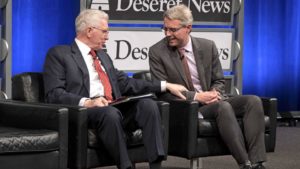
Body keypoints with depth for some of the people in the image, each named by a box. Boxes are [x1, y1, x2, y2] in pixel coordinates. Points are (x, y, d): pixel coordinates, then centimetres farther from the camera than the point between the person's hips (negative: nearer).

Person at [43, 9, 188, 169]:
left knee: (148, 104, -19)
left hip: (114, 108, 7)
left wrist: (165, 86, 14)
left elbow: (125, 83, 22)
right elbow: (54, 94, -9)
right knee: (110, 113, -37)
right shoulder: (58, 54, 2)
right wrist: (87, 102, -24)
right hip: (84, 113, -7)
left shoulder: (103, 56, 25)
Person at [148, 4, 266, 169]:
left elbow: (218, 81, 13)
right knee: (224, 107, -34)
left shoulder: (207, 46, 4)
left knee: (253, 101, -21)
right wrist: (196, 96, -19)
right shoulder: (157, 52, -5)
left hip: (211, 101, 5)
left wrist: (214, 93, -12)